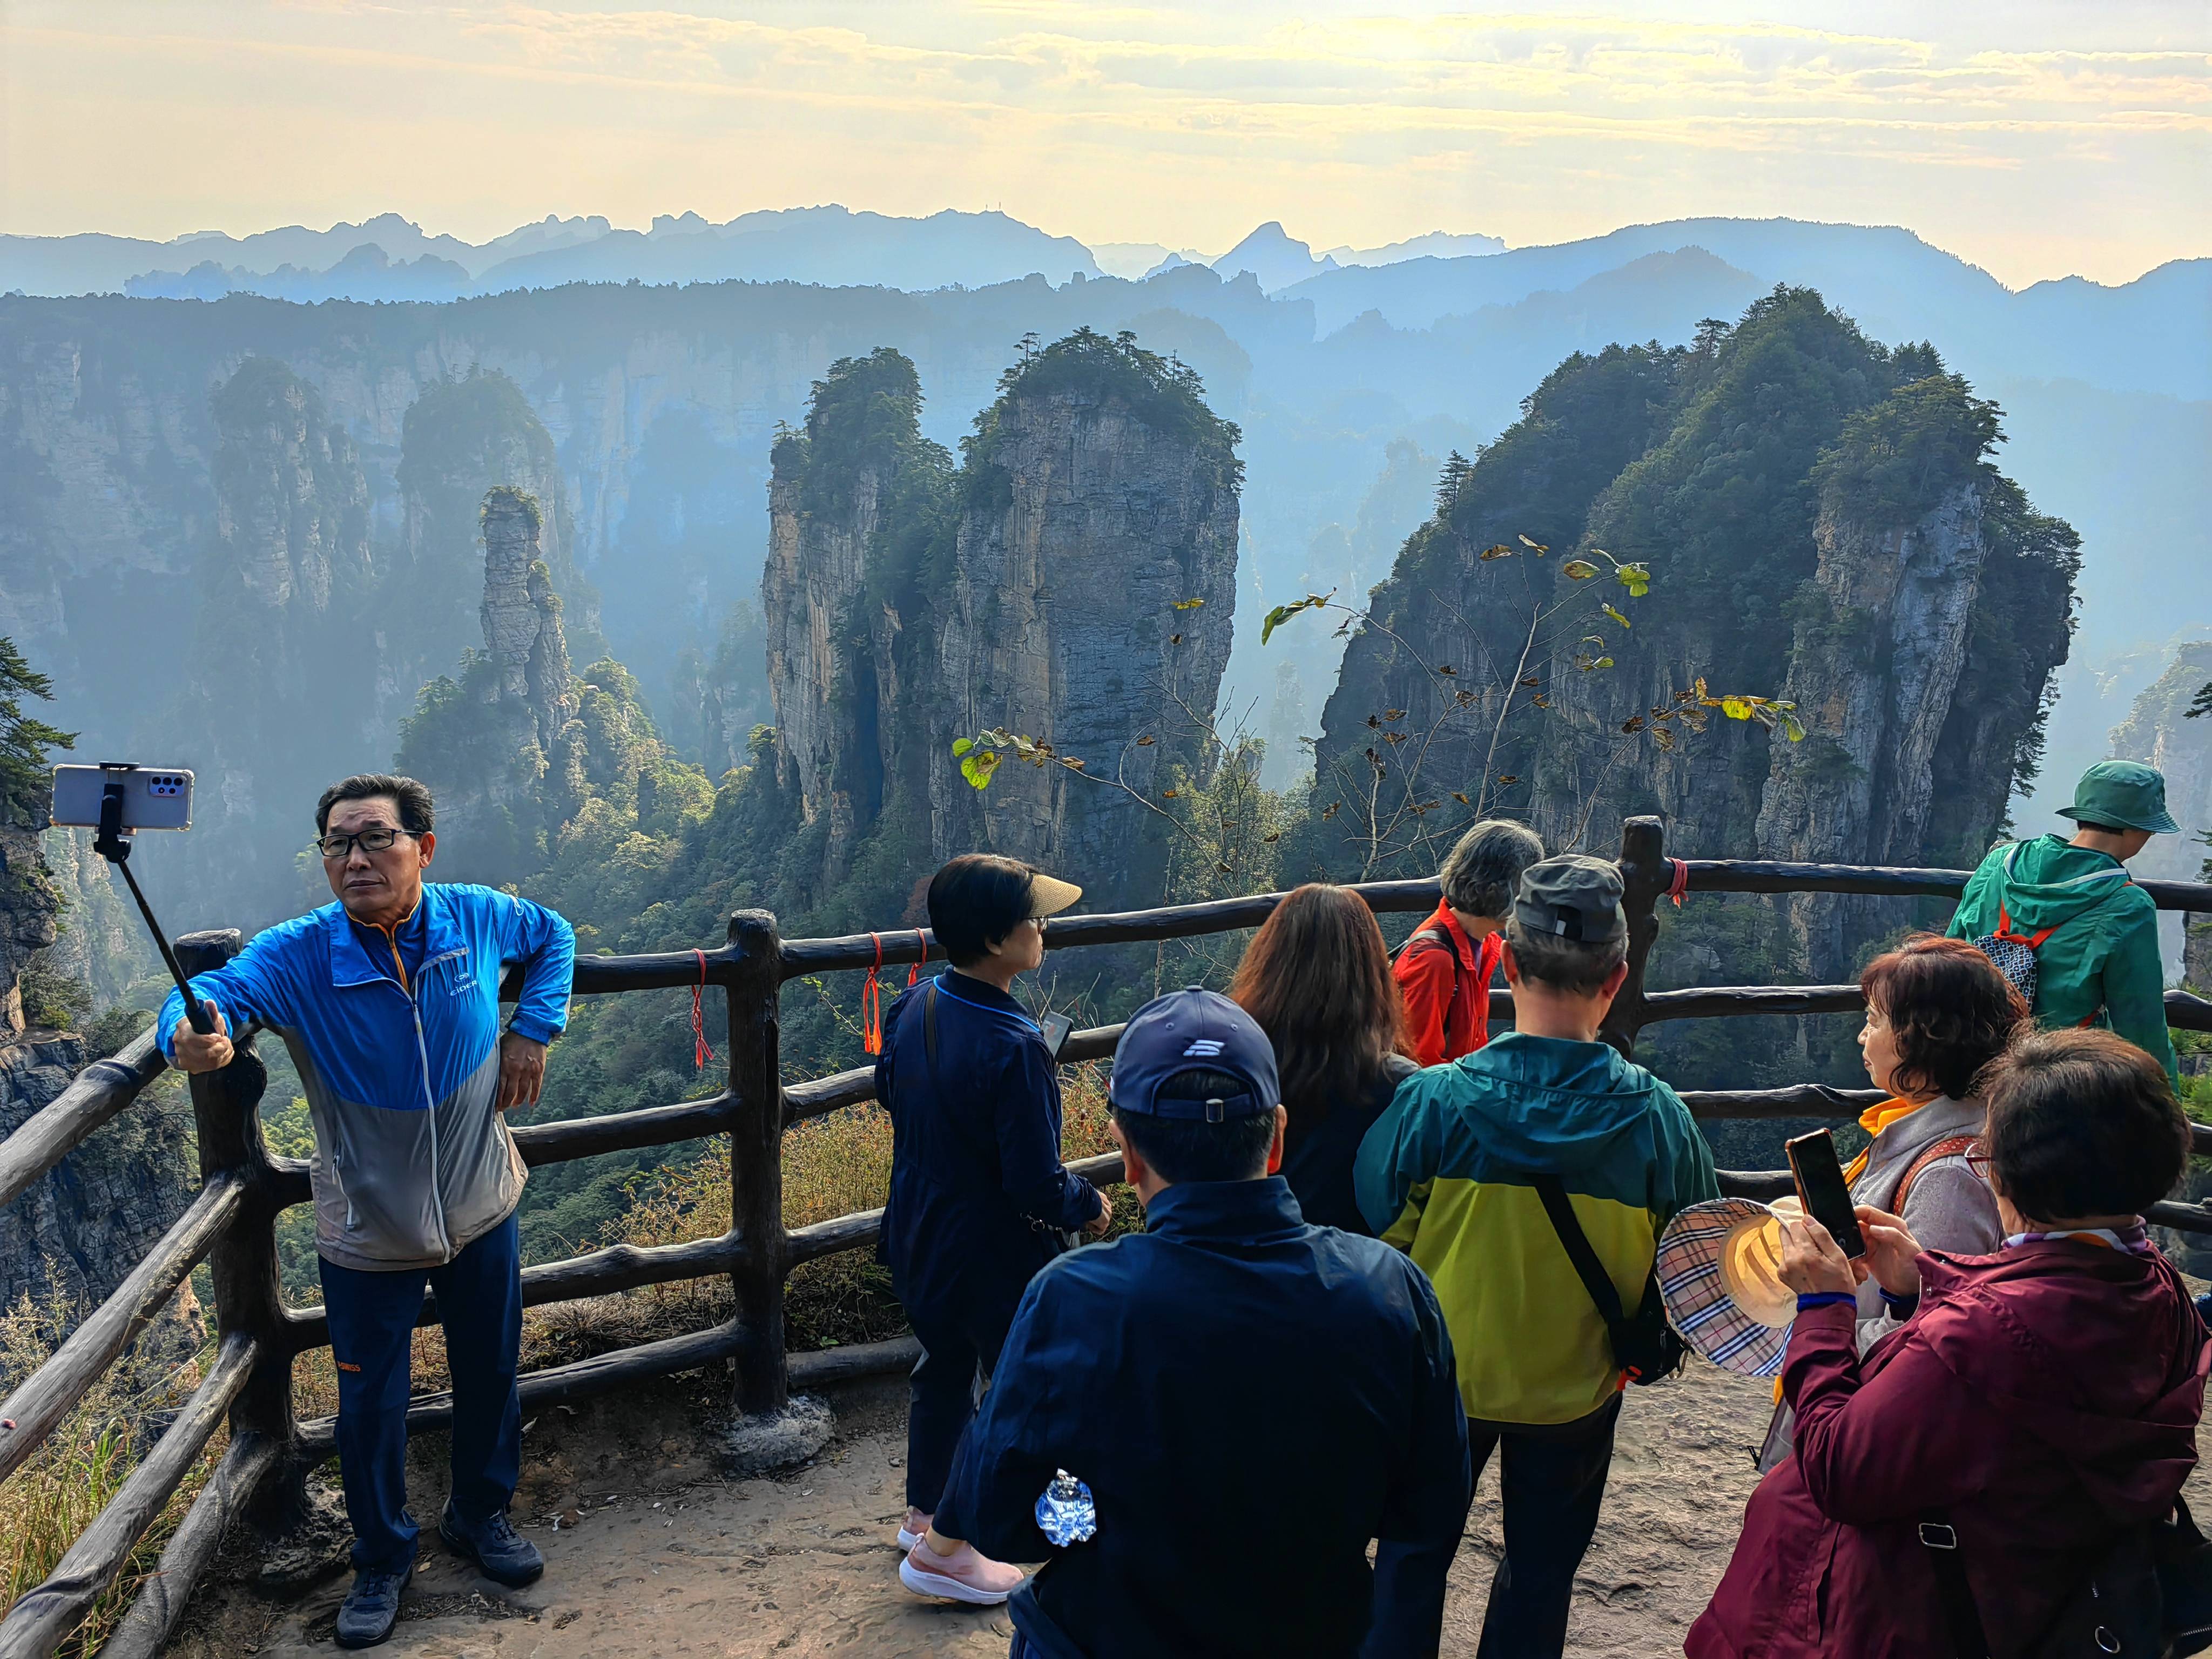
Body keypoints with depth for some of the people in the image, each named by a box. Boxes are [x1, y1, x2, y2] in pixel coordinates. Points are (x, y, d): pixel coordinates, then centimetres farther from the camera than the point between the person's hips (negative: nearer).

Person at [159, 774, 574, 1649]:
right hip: (367, 1233, -2)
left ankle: (481, 1515, 47)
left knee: (490, 1377, 20)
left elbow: (554, 934, 7)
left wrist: (533, 1029, -5)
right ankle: (382, 1559, 38)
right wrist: (192, 1033, -60)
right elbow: (214, 990, -37)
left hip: (480, 1214, 2)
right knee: (369, 1405, 11)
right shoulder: (296, 956, -21)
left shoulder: (479, 919, -14)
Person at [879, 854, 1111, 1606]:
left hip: (917, 1234, 8)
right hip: (991, 1254, -8)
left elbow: (889, 1091, 12)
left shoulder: (914, 1004, -7)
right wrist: (1089, 1205, -8)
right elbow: (1037, 1185, -27)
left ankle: (923, 1512, 45)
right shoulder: (1013, 1047, -32)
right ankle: (942, 1550, 23)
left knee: (944, 1368, 27)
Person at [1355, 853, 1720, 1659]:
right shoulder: (1657, 1118, -20)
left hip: (1442, 1378, 0)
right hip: (1577, 1387, 0)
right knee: (1541, 1573, 21)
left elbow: (1375, 1238, -10)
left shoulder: (1432, 1100, -23)